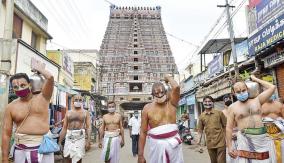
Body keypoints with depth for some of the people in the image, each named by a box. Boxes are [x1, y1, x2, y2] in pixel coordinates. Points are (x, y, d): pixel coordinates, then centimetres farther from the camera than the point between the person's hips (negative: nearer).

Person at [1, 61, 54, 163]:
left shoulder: (42, 98, 1)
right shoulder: (10, 107, 3)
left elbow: (50, 77, -14)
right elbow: (6, 134, 4)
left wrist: (39, 68, 4)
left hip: (43, 147, -1)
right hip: (21, 150, 1)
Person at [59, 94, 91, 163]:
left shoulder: (85, 112, 5)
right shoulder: (68, 113, 10)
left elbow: (88, 127, -1)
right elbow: (64, 128, 10)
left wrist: (88, 141, -11)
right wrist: (60, 142, 7)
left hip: (80, 137, -2)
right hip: (69, 137, 2)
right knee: (67, 157, 2)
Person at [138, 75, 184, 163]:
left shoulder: (171, 103, 1)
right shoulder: (148, 108, -3)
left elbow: (176, 87, -19)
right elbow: (143, 132, -3)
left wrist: (168, 77, 0)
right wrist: (140, 154, -7)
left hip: (173, 142, 2)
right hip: (157, 144, -1)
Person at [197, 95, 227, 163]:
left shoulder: (219, 113, -3)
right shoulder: (201, 116, 4)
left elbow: (225, 126, 1)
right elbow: (200, 129, 10)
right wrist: (199, 139, -2)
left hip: (220, 142, -3)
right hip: (210, 143, 3)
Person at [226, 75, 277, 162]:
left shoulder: (257, 100, 9)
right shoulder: (232, 107, 1)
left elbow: (272, 87, 4)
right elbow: (229, 128, 0)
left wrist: (255, 79, 11)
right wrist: (229, 147, -4)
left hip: (262, 138, 3)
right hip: (245, 140, -2)